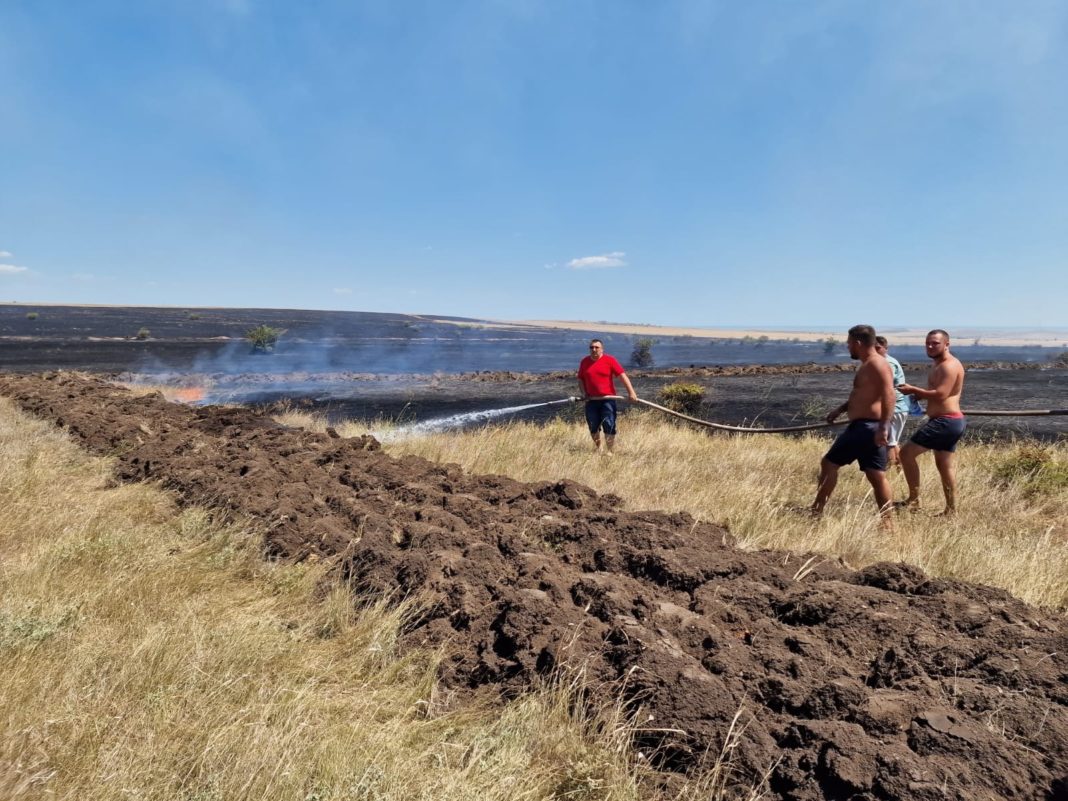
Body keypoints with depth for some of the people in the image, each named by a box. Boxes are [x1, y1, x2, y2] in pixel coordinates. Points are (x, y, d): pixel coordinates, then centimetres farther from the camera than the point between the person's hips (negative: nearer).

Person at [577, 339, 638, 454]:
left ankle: (609, 451, 0)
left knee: (609, 425, -8)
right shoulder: (584, 362, 7)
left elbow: (622, 375, -8)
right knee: (593, 426, 10)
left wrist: (631, 391, -15)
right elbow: (581, 379, 17)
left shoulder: (610, 360, -4)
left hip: (607, 399, -3)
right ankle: (597, 447, 32)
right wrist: (584, 393, 2)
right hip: (591, 399, 4)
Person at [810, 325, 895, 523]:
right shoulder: (866, 365, 18)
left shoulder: (877, 364, -14)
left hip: (869, 428, -10)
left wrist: (883, 427, -31)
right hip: (857, 427, 10)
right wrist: (840, 410, 33)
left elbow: (888, 395, -26)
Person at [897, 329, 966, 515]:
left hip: (945, 422, -11)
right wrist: (919, 394, 6)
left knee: (906, 453, -10)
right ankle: (951, 509, 22)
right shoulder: (939, 365, 17)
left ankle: (914, 499, -4)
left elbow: (940, 395, -25)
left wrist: (913, 390, -17)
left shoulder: (949, 366, -15)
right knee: (944, 464, 16)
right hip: (950, 421, 11)